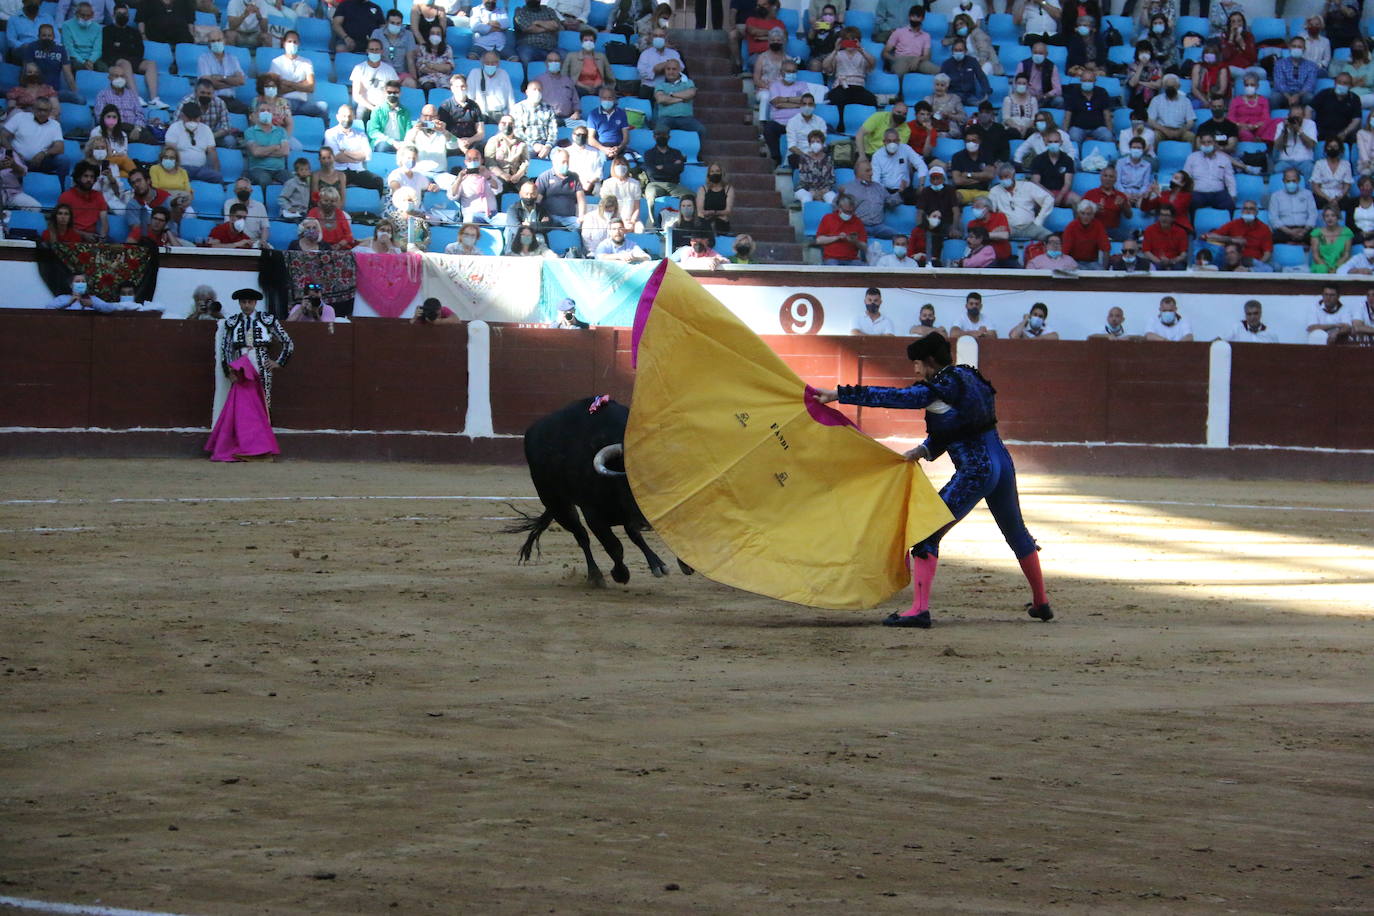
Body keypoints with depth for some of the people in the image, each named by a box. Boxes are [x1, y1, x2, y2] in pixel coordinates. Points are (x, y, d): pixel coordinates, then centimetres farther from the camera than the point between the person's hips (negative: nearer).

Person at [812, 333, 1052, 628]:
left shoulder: (944, 385, -11)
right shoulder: (966, 379, 14)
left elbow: (897, 397, -15)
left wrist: (839, 394, -14)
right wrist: (924, 450, 5)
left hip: (975, 472, -9)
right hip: (1003, 465, 9)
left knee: (927, 533, -7)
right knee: (1017, 534, 25)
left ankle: (919, 609, -16)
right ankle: (1041, 603, 38)